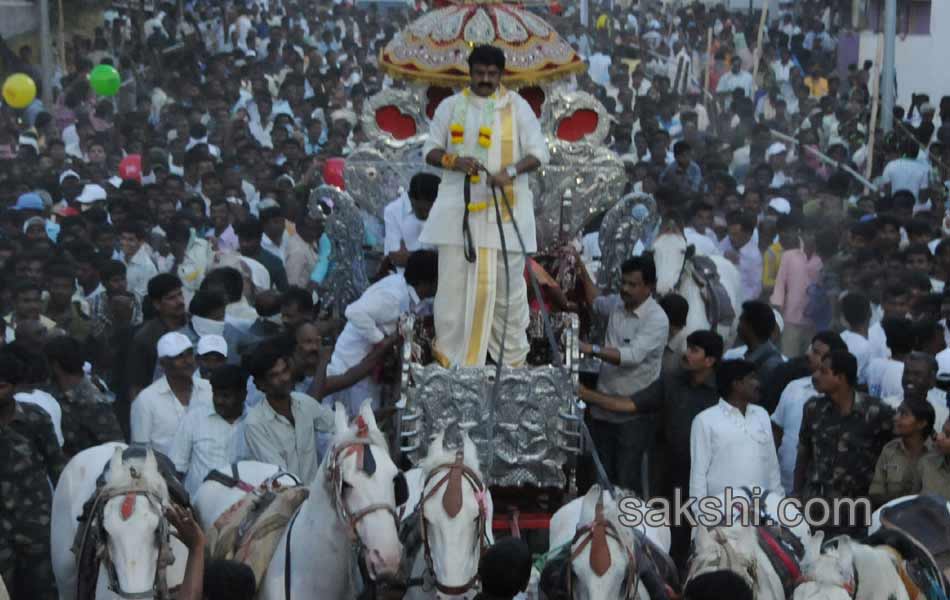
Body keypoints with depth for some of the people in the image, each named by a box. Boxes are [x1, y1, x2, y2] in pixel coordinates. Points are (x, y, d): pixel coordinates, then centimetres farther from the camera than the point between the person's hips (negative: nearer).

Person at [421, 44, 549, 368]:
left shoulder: (518, 106, 3)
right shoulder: (450, 106, 7)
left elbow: (538, 152, -1)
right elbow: (431, 150, 8)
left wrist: (511, 171, -20)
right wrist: (453, 161, -14)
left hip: (505, 208, -1)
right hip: (459, 206, 1)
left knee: (507, 282, 3)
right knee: (454, 280, 0)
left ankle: (512, 354, 13)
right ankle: (449, 353, 8)